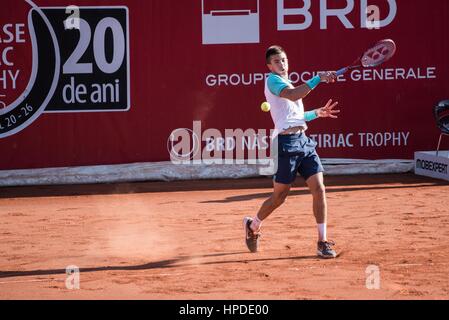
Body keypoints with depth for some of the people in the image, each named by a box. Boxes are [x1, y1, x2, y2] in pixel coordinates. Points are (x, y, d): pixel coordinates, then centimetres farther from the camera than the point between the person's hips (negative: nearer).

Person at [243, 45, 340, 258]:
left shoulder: (287, 84, 24)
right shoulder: (272, 80, -4)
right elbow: (292, 95, -24)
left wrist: (318, 113, 22)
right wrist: (318, 79, -27)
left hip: (303, 141, 8)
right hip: (287, 142, -8)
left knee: (319, 189, -5)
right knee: (279, 196, 2)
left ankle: (323, 243, -4)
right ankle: (253, 226, 28)